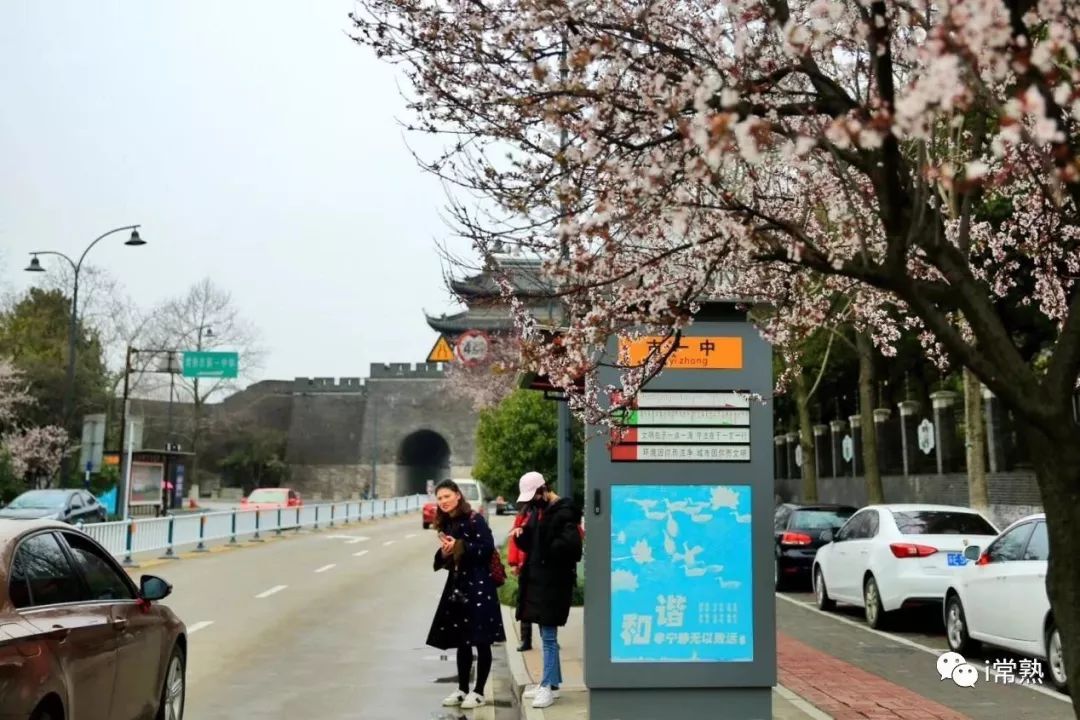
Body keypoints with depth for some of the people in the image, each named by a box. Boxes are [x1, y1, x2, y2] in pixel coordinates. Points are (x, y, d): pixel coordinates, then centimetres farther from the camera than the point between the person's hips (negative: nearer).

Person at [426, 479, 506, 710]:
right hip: (457, 586, 7)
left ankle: (478, 692, 9)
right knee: (461, 641, 13)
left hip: (479, 586, -7)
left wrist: (459, 546, -18)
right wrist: (444, 553, -5)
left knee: (481, 641, 0)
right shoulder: (446, 525, 12)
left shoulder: (474, 520, -10)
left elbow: (487, 548, -19)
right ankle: (462, 689, 22)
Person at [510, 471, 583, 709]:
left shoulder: (564, 511, -14)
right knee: (547, 636, 15)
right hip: (538, 579, 9)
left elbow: (570, 543, -27)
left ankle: (549, 687, 2)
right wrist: (522, 534, 0)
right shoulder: (538, 510, 15)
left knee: (548, 636, -4)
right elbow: (532, 544, 21)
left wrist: (546, 552, -13)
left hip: (553, 582, -9)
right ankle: (551, 681, 23)